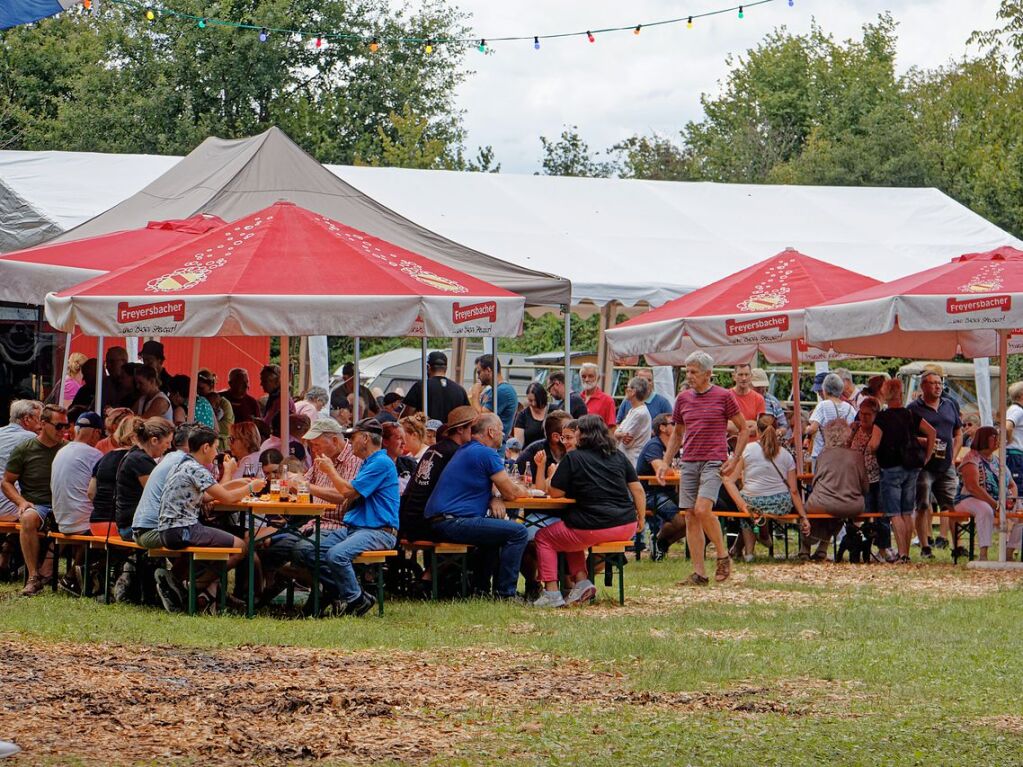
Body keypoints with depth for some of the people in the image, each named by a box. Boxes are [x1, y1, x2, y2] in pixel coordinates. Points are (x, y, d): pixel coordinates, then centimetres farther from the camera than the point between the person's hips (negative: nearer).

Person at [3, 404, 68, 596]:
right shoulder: (24, 450, 6)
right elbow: (7, 483, 10)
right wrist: (22, 502, -9)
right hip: (35, 506, -1)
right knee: (28, 518, -38)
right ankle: (34, 577, -33)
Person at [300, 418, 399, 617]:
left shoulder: (381, 463, -11)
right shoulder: (368, 463, 23)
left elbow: (349, 492, -16)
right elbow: (343, 496, 21)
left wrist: (330, 470, -2)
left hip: (378, 531, -10)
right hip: (352, 527, 10)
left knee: (336, 554, -33)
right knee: (310, 551, -6)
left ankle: (356, 600, -14)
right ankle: (338, 592, -3)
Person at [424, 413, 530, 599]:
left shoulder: (465, 451, 22)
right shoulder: (486, 454, -9)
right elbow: (511, 493, -8)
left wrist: (493, 500, 5)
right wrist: (523, 490, 16)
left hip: (437, 523, 11)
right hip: (453, 523, -11)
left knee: (498, 527, 29)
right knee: (518, 533, -13)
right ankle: (505, 593, -10)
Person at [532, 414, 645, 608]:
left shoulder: (573, 458, -4)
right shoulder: (619, 456, 10)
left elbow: (555, 493, -2)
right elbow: (638, 490, 9)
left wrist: (553, 475, 17)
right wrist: (641, 519, 19)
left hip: (594, 529, -7)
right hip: (627, 528, 7)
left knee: (544, 537, 15)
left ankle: (552, 592, 4)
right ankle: (582, 581, 16)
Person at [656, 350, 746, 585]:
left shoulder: (724, 397, -1)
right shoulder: (683, 399, 12)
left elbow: (743, 429, 5)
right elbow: (677, 434, 23)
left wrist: (734, 460, -4)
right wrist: (666, 462, 13)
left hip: (713, 462, -5)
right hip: (689, 463, 5)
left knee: (702, 510, -21)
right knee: (690, 517, 0)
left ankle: (723, 556, -1)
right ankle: (698, 572, 4)